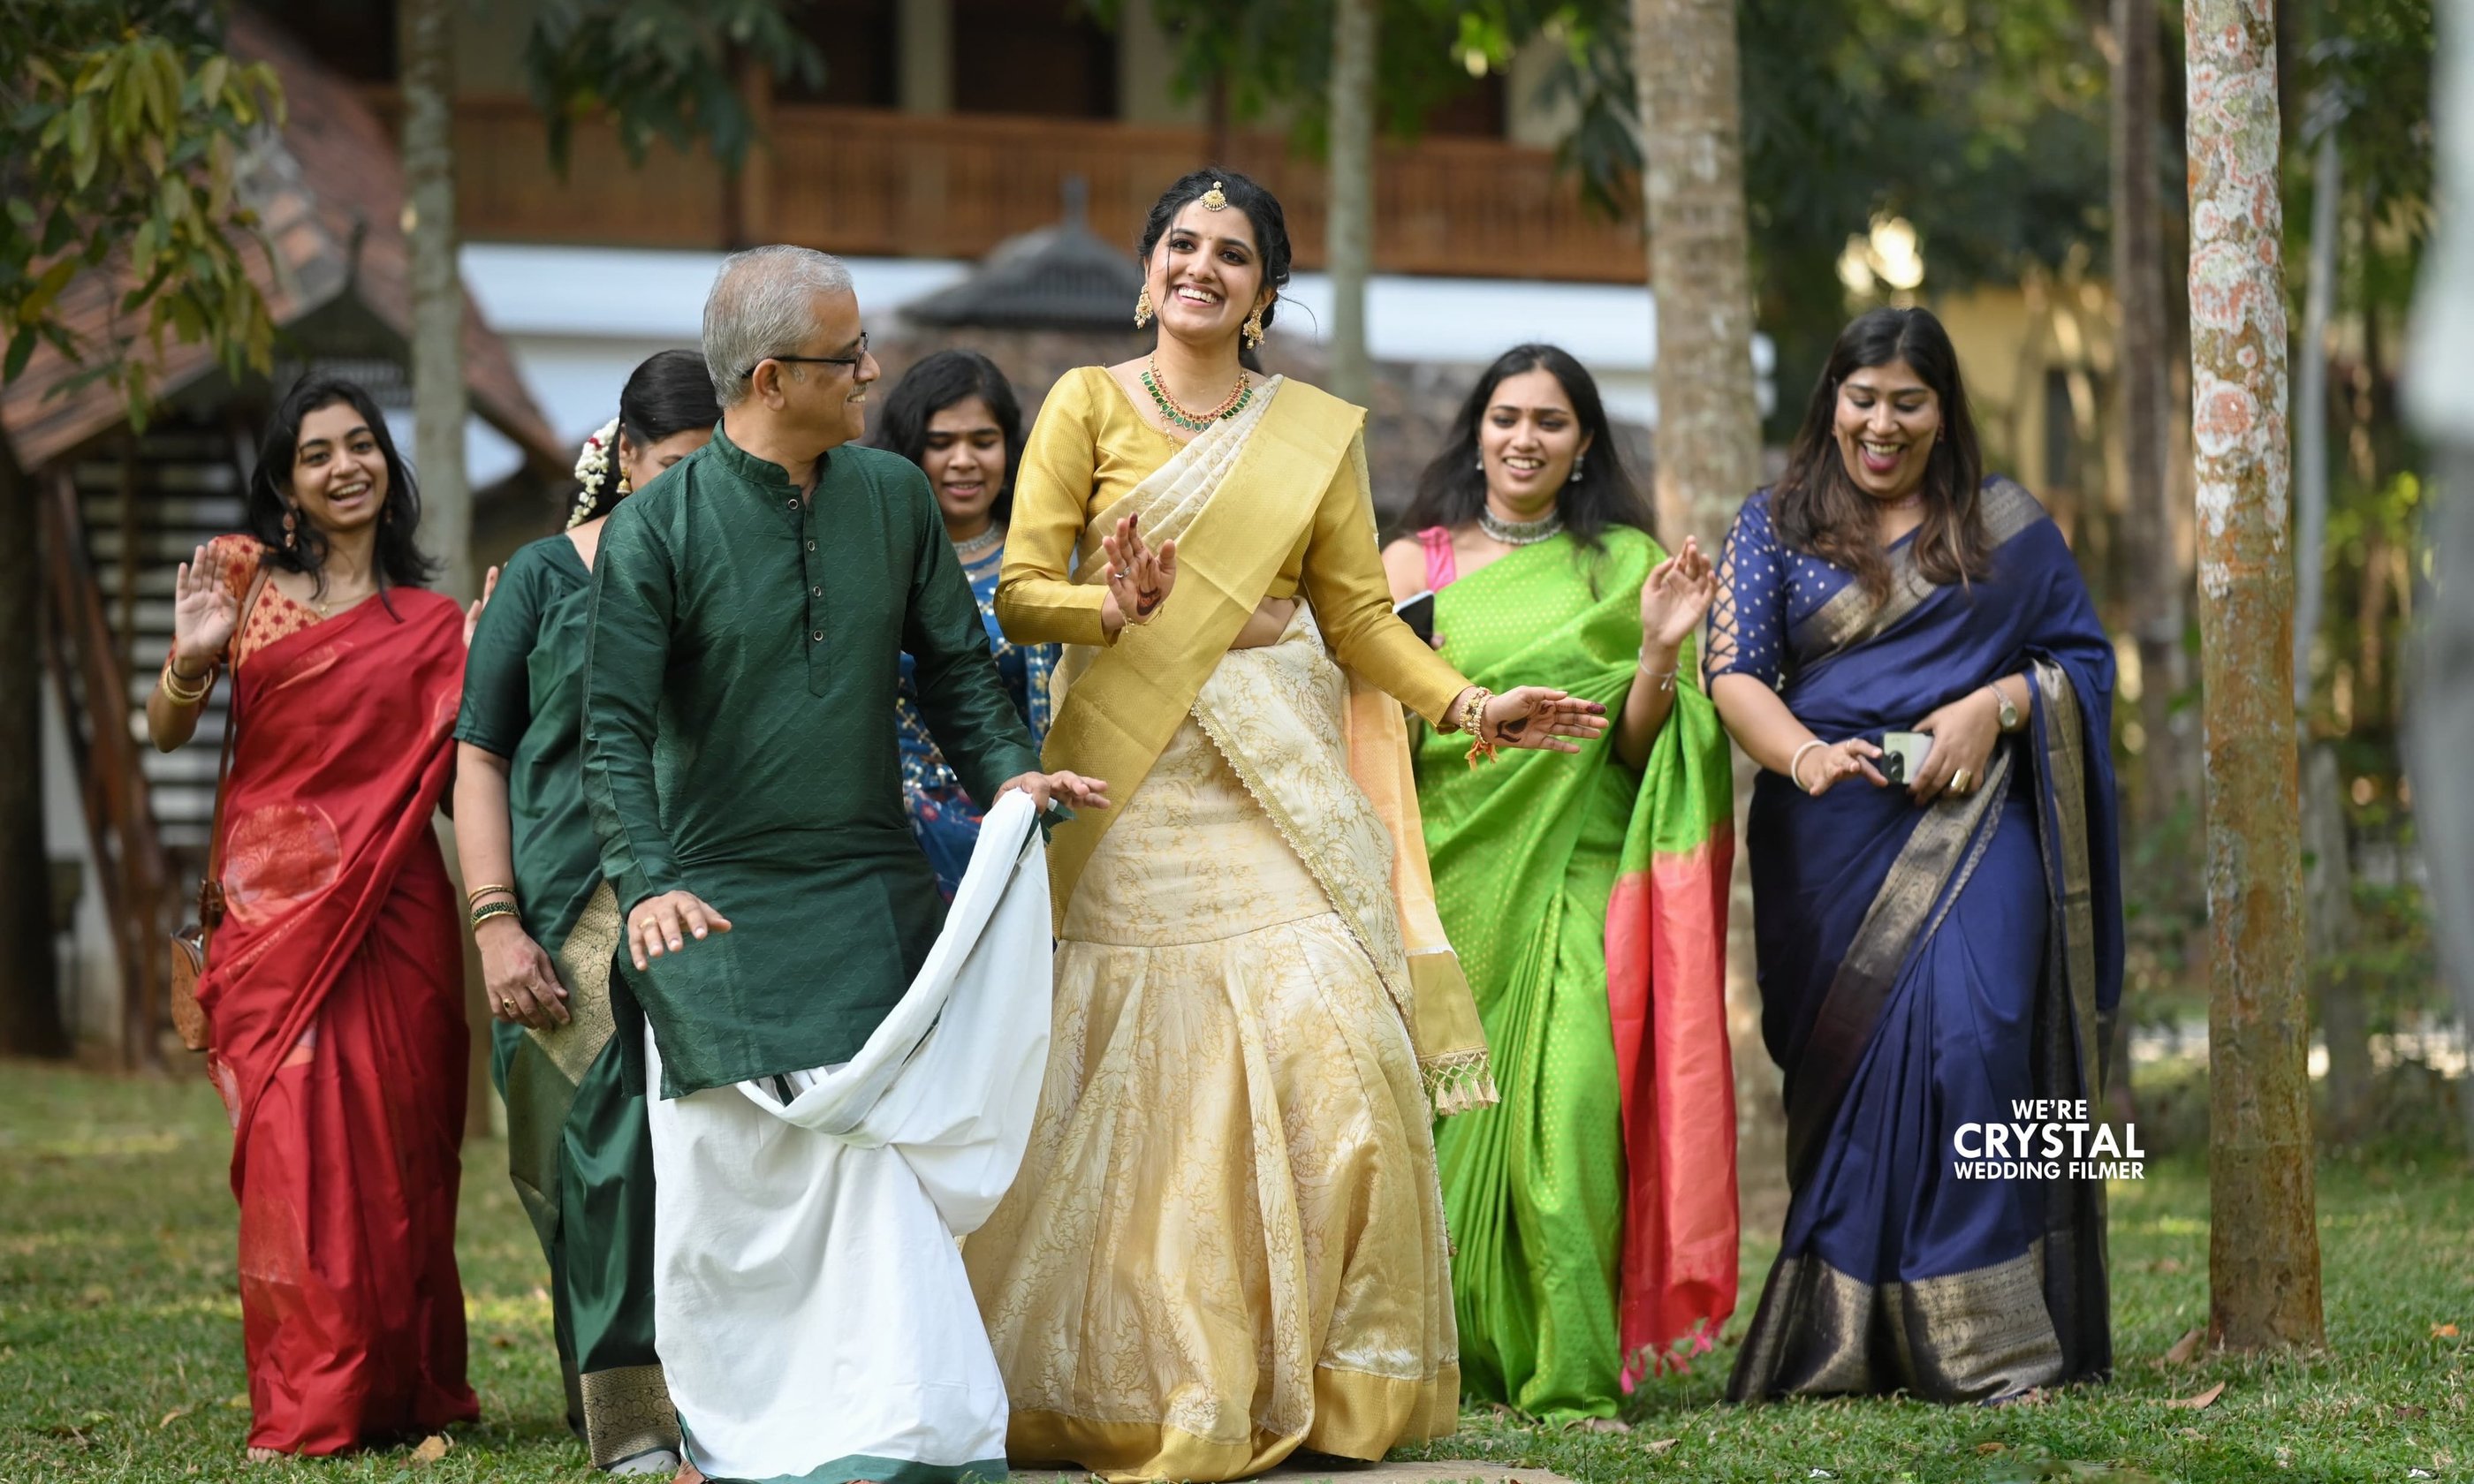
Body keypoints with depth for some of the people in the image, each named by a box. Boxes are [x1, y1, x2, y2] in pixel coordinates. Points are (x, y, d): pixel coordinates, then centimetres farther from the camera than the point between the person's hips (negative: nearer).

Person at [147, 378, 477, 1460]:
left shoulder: (426, 624, 11)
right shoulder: (243, 576, 8)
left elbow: (452, 777, 7)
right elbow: (167, 732, 5)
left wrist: (483, 666, -4)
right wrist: (190, 660, -15)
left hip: (392, 914, 1)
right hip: (271, 909, -1)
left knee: (393, 1147, 1)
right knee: (291, 1147, -7)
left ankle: (404, 1391, 12)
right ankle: (303, 1407, -4)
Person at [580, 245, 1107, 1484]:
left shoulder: (895, 496, 6)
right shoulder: (656, 528, -6)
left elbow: (955, 663, 13)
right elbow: (615, 729, -10)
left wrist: (1004, 771, -6)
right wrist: (646, 884, -24)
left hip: (875, 894, 3)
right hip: (723, 905, -3)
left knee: (885, 1146, -3)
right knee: (730, 1175, -3)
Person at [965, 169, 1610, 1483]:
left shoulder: (1317, 431, 14)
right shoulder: (1088, 404, 6)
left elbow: (1361, 616, 12)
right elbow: (1021, 594, -1)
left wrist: (1469, 705, -3)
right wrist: (1113, 608, -21)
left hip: (1285, 776, 2)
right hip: (1141, 779, -2)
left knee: (1328, 1045, -9)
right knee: (1156, 1072, -7)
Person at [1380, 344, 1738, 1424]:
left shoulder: (1625, 566, 9)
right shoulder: (1415, 563, 9)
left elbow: (1637, 750, 6)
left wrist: (1660, 653, -11)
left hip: (1576, 877, -1)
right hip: (1452, 868, 1)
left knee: (1568, 1104, -15)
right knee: (1447, 1112, 1)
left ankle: (1573, 1374, -14)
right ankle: (1463, 1349, 15)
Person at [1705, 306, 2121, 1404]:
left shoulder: (2007, 527, 13)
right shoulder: (1775, 526, 12)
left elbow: (2084, 655, 12)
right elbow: (1734, 670, 0)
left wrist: (1996, 705, -8)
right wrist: (1802, 754, -20)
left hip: (1972, 825, -1)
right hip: (1831, 839, 1)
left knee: (1967, 1041, -17)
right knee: (1851, 1063, -4)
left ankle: (1981, 1340, -15)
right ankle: (1849, 1343, 0)